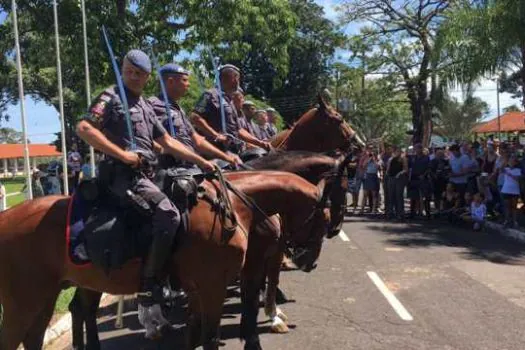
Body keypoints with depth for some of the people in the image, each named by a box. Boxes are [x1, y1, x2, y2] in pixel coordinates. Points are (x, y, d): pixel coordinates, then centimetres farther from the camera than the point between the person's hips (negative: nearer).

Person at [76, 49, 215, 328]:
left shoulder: (145, 106, 23)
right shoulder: (112, 97, -1)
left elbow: (168, 143, 23)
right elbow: (83, 129, -15)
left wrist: (201, 162, 16)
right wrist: (122, 154, -20)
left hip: (143, 175, 9)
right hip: (124, 174, -9)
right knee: (168, 215, -27)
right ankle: (148, 296, -21)